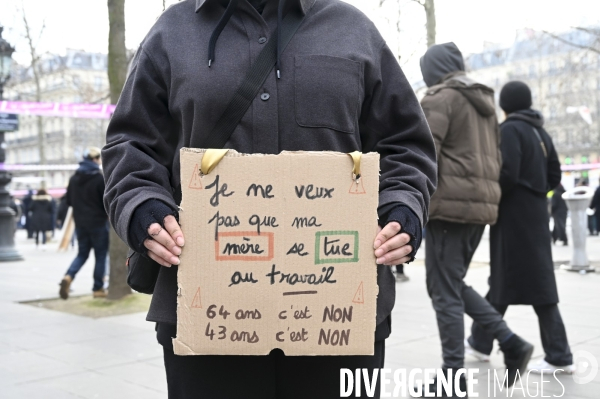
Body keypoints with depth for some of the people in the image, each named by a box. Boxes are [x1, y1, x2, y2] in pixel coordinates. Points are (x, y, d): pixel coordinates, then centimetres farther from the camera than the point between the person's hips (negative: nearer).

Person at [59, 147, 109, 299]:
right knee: (100, 255, 7)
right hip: (98, 222, -5)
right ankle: (98, 289, 10)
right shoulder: (100, 178, -14)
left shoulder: (74, 178, 4)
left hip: (80, 222, 5)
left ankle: (68, 277, -8)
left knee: (82, 253, 16)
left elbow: (69, 201, 10)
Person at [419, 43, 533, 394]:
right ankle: (510, 342, 10)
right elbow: (496, 157, 20)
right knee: (454, 284, 18)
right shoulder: (485, 101, 20)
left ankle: (453, 375, 4)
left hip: (450, 205, -8)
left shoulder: (441, 97, -6)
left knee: (445, 292, -1)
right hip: (482, 205, 8)